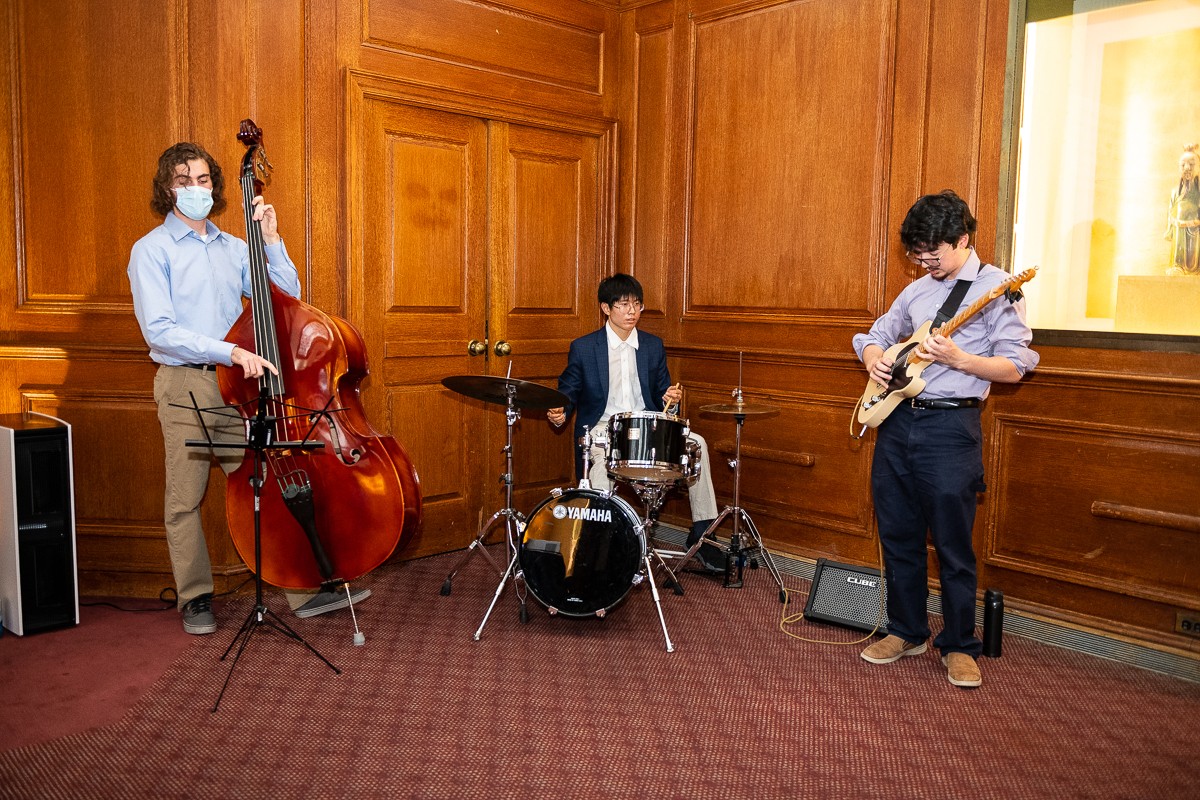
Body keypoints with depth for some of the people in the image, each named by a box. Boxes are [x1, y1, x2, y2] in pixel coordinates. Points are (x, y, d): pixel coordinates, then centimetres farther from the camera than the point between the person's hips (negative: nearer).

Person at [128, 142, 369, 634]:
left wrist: (271, 241, 0)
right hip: (185, 385, -4)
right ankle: (195, 599, 19)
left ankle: (304, 591, 5)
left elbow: (287, 297, 9)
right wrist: (230, 351, -23)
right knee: (185, 499, 3)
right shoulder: (152, 249, -2)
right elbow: (158, 330, -14)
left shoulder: (233, 248, 14)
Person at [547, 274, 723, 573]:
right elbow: (568, 392, 8)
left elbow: (661, 391, 17)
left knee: (696, 443, -20)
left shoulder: (653, 346, 11)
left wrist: (670, 397, -7)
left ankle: (701, 533, -11)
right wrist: (560, 413, -15)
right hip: (602, 430, -3)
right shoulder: (583, 347, 2)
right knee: (601, 461, -38)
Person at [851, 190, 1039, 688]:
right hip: (896, 421, 6)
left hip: (949, 427, -6)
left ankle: (959, 646, 18)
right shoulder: (917, 290, 14)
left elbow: (1014, 368, -9)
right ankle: (906, 631, 27)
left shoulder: (997, 288, -4)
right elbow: (875, 334, 22)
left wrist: (956, 357, -21)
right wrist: (874, 358, 0)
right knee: (898, 535, 12)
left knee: (952, 544, 1)